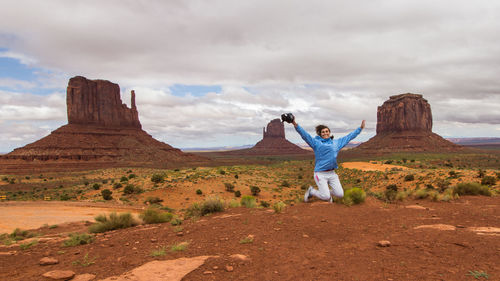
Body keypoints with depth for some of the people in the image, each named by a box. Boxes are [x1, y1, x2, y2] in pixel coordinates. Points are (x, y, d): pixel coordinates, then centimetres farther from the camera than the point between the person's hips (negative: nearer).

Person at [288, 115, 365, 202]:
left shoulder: (336, 142, 15)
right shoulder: (316, 142, -1)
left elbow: (349, 136, 23)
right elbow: (304, 134, -14)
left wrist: (360, 128, 27)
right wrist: (295, 124, -28)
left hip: (332, 174, 5)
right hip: (320, 174, -5)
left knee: (340, 194, -2)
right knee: (325, 197, -11)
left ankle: (327, 192, 30)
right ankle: (311, 191, 18)